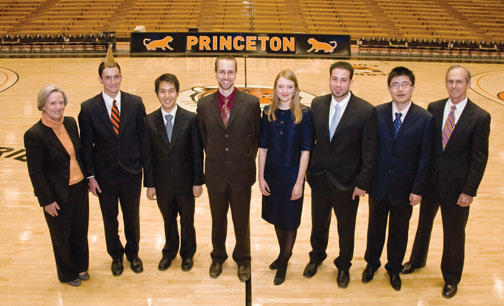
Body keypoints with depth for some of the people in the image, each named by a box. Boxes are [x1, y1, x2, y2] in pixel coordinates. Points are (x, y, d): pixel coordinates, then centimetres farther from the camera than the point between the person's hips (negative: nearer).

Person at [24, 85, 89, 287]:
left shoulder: (71, 123, -1)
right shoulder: (34, 134, -19)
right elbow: (35, 173, -15)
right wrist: (47, 201, -13)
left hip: (79, 189, 5)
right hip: (58, 195, -5)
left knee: (80, 231, 20)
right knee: (62, 236, 15)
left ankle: (80, 267, 44)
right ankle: (67, 274, 38)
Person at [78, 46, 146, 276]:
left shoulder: (135, 103, -7)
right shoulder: (88, 108, -9)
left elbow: (143, 136, -2)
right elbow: (86, 145, -4)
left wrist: (145, 166, -3)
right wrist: (90, 176, -6)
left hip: (131, 173, 0)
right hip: (104, 175, 0)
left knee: (132, 216, 17)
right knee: (110, 219, 17)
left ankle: (132, 253, 40)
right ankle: (116, 256, 39)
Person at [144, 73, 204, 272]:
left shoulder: (190, 119, -10)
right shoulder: (150, 121, -5)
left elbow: (197, 153, -7)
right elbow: (148, 155, -1)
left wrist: (198, 182, -7)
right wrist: (149, 184, -2)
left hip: (185, 182, -1)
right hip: (162, 183, 1)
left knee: (187, 220, 15)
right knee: (168, 220, 19)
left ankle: (187, 254, 38)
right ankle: (169, 252, 42)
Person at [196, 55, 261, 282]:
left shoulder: (251, 103, -7)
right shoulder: (204, 104, -2)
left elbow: (256, 136, 0)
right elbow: (204, 138, 7)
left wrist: (246, 161, 1)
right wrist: (215, 159, 6)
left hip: (241, 173, -1)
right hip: (215, 173, 2)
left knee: (242, 221, 13)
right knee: (218, 219, 17)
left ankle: (243, 259, 35)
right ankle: (218, 257, 39)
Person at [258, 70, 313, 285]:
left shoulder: (304, 114, -10)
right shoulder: (268, 113, 0)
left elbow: (305, 150, -10)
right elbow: (263, 147, 2)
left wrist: (299, 182, -13)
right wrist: (261, 177, -1)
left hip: (292, 172, -3)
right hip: (272, 172, 4)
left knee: (290, 219, 8)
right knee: (276, 216, 18)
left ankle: (283, 263, 27)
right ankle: (284, 253, 41)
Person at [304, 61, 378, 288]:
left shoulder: (366, 111, -15)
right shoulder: (317, 104, -3)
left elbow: (370, 153, -12)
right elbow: (310, 139, 5)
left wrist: (363, 183, -14)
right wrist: (308, 168, 2)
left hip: (347, 182, -3)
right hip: (319, 177, 3)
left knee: (346, 227, 15)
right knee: (319, 222, 21)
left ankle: (343, 266, 39)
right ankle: (317, 256, 47)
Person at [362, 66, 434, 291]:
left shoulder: (425, 119, -10)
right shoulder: (377, 113, -6)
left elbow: (424, 159, -7)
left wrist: (418, 190, -8)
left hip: (404, 188, -1)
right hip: (378, 185, 1)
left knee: (399, 231, 16)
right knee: (375, 227, 19)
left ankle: (394, 268, 39)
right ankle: (371, 263, 42)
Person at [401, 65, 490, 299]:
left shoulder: (479, 117, -12)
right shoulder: (434, 109, -2)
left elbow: (479, 158, -10)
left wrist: (469, 191, -13)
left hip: (457, 186, -3)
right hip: (430, 182, 3)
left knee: (454, 233, 12)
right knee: (424, 223, 22)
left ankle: (451, 278, 34)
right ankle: (417, 260, 47)